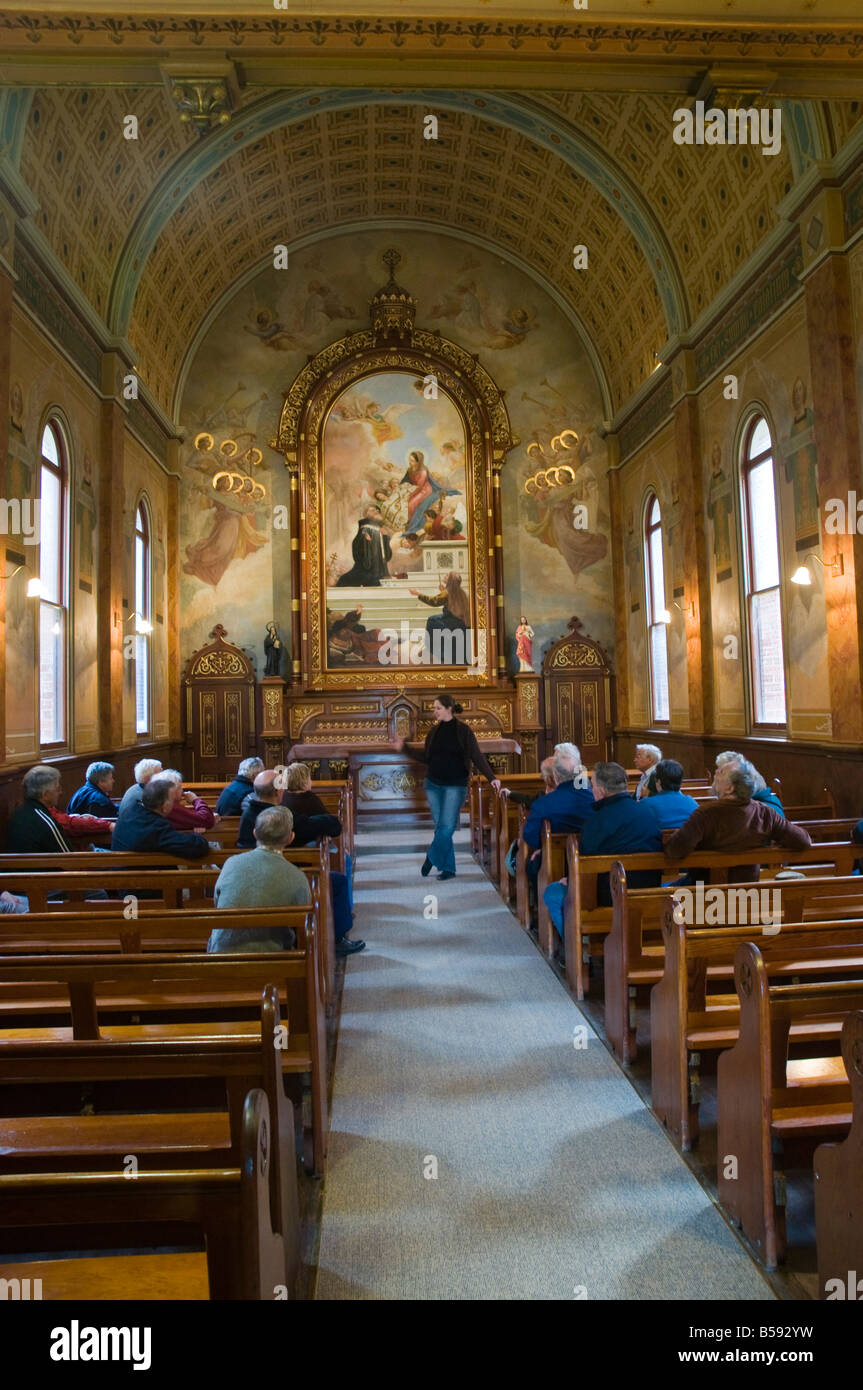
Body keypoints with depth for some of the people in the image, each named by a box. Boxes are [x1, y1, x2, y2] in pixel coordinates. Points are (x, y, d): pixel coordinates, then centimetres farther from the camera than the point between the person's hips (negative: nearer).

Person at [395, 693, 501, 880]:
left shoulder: (463, 730, -5)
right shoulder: (434, 731, 8)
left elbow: (477, 756, -7)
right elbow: (426, 758, 13)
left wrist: (491, 777, -16)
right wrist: (405, 748, 8)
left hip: (455, 786, -4)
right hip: (433, 784, 5)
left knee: (447, 826, -8)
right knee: (440, 826, 6)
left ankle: (431, 858, 9)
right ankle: (448, 869, 13)